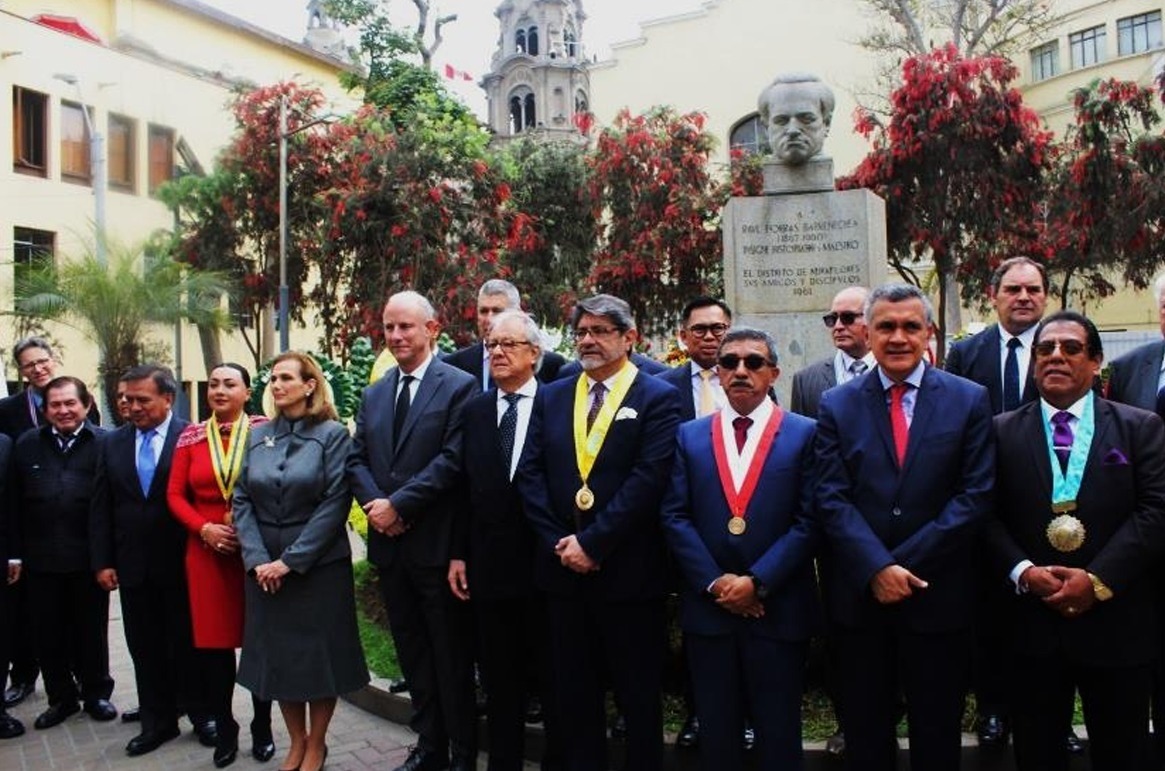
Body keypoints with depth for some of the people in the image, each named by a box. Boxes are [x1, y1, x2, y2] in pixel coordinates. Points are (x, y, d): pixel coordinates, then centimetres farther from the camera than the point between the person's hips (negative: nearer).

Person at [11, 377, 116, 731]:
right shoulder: (26, 445, 5)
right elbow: (15, 504, 6)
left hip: (88, 557, -3)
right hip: (41, 558, 3)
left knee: (91, 630, 12)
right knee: (49, 633, 11)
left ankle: (96, 693, 28)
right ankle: (61, 697, 27)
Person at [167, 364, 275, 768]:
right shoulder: (191, 436, 7)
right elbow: (175, 494, 6)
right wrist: (204, 528, -8)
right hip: (206, 550, 3)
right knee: (212, 640, 6)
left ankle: (262, 728, 21)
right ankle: (225, 728, 22)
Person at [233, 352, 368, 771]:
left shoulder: (333, 434, -7)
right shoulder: (257, 436, 6)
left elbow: (335, 502, -13)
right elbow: (241, 500, 3)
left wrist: (292, 560, -16)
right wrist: (257, 559, -10)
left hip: (318, 566, -4)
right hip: (265, 569, 4)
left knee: (319, 654, 6)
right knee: (277, 654, 11)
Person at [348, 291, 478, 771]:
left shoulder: (459, 387, -7)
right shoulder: (374, 394, 13)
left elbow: (453, 460, -16)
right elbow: (357, 460, 9)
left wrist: (398, 504, -17)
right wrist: (375, 505, -9)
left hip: (437, 543, -6)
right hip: (389, 544, 6)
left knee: (451, 655, 5)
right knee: (412, 653, 15)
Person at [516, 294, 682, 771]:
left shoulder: (658, 397, -4)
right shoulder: (551, 396, 10)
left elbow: (648, 479, -15)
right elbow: (530, 474, 4)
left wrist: (592, 542, -17)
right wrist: (558, 542, -8)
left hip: (628, 569, -4)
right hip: (562, 567, 4)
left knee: (638, 695, 10)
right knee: (572, 693, 14)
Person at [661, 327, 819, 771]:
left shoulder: (804, 434, 0)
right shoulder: (689, 435, 7)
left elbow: (809, 521, -7)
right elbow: (675, 517, 1)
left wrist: (758, 582, -13)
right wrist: (714, 582, -9)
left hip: (778, 609, -2)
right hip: (708, 606, 2)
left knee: (778, 733, 9)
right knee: (716, 733, 13)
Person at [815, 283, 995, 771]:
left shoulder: (969, 400, 1)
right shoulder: (836, 405, 2)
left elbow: (975, 495, -6)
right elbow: (832, 499, -4)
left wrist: (903, 563, -13)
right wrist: (876, 569, -17)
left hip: (938, 596, 0)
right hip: (859, 596, 1)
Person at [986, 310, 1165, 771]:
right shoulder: (1003, 432, 5)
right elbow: (988, 514, 0)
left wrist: (1098, 579, -15)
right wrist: (1024, 572, -15)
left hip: (1117, 624, 0)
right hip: (1033, 622, 1)